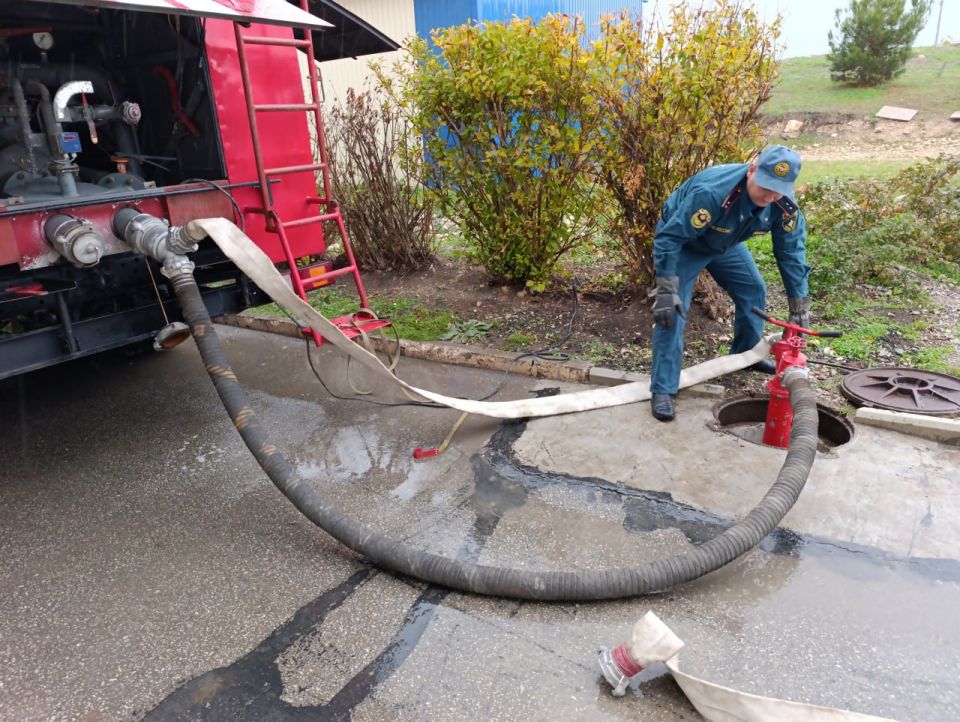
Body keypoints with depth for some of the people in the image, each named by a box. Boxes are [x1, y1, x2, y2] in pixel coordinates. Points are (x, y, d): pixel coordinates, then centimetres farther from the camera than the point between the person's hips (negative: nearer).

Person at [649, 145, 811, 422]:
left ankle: (745, 354, 36)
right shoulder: (712, 192, -42)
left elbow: (791, 253, -10)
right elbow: (668, 238, -38)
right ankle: (663, 390, -13)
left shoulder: (785, 205, -21)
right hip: (683, 243, -6)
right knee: (672, 311, -18)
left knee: (753, 291, 9)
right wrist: (666, 292, -40)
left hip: (725, 244, 6)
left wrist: (800, 308, -9)